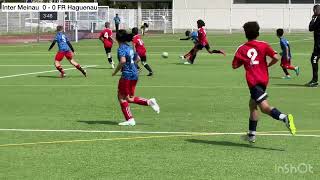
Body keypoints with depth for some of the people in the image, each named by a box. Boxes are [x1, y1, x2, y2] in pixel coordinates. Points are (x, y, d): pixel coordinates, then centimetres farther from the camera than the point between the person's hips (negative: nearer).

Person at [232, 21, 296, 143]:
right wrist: (268, 65, 12)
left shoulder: (242, 49, 3)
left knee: (265, 107, -14)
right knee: (252, 104, 20)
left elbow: (234, 66, 8)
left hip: (253, 81, -5)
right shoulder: (263, 45, 4)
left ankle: (285, 118, -42)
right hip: (264, 80, 5)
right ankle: (251, 135, 25)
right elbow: (276, 58, -6)